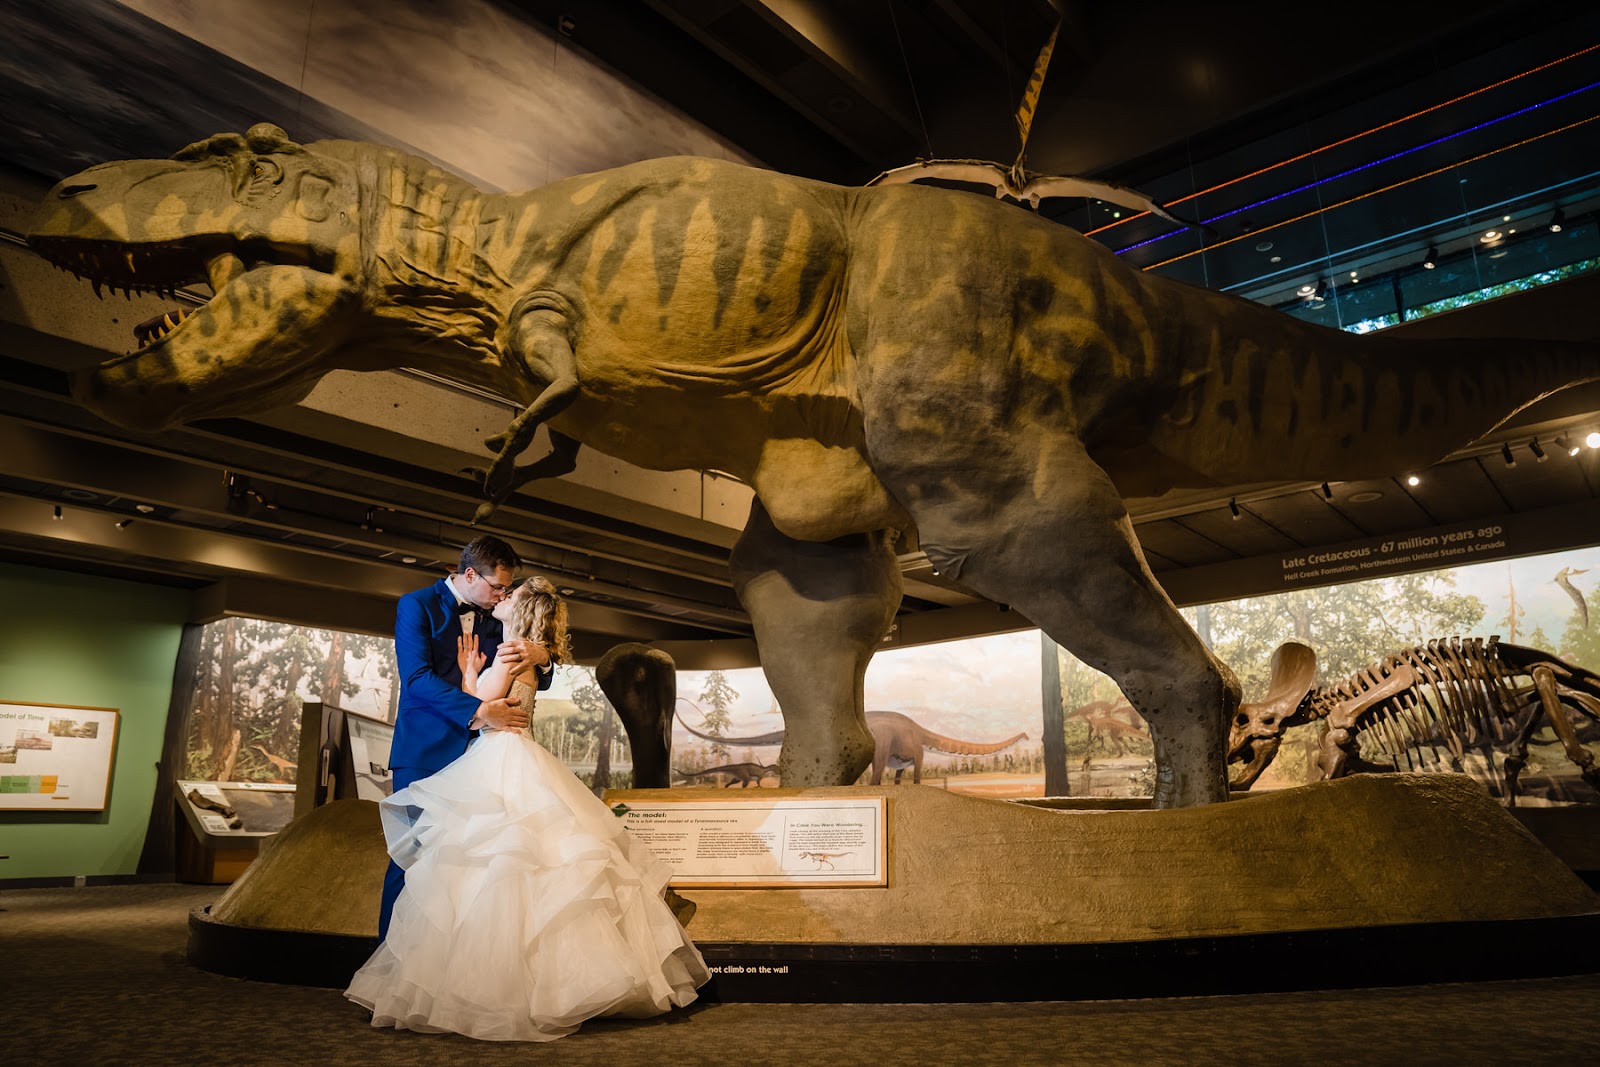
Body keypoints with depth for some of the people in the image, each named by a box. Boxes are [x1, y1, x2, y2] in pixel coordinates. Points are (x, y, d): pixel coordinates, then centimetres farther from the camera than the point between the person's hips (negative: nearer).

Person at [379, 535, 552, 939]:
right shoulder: (417, 605, -2)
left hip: (475, 754, 4)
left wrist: (540, 657, -11)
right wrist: (480, 711, -23)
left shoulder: (495, 619, 12)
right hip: (425, 754, -4)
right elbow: (417, 678, -14)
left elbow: (538, 683, 13)